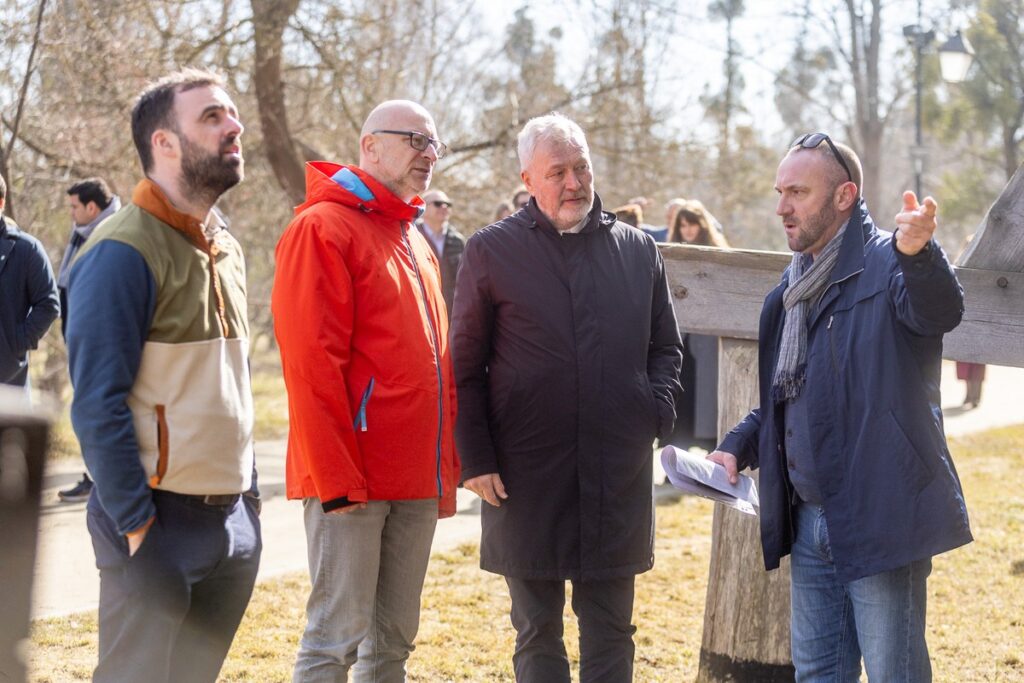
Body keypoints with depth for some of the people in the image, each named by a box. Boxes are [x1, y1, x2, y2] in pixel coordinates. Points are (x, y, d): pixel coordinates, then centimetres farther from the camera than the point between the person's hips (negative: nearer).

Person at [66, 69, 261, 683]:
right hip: (162, 523, -8)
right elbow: (98, 405, -17)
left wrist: (248, 494, 14)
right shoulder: (124, 253, -14)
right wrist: (136, 528, -19)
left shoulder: (225, 249, 13)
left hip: (232, 518, 8)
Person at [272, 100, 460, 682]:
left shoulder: (417, 243, 18)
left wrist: (448, 471, 15)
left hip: (417, 480, 8)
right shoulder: (325, 227, -8)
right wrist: (337, 477, -19)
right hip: (354, 479, -8)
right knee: (337, 635, -5)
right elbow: (311, 363, -15)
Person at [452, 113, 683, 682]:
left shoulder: (638, 250, 9)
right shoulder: (491, 251, 1)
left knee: (610, 632, 9)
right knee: (537, 632, 9)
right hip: (526, 477, -2)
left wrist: (660, 408, 0)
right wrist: (475, 458, -5)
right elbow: (466, 367, 1)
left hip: (619, 477, 2)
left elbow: (666, 346, 18)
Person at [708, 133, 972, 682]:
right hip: (810, 521, 8)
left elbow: (941, 310, -33)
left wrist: (917, 253, -54)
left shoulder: (887, 266, -10)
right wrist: (739, 446, 7)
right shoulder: (793, 290, 14)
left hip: (881, 518, -8)